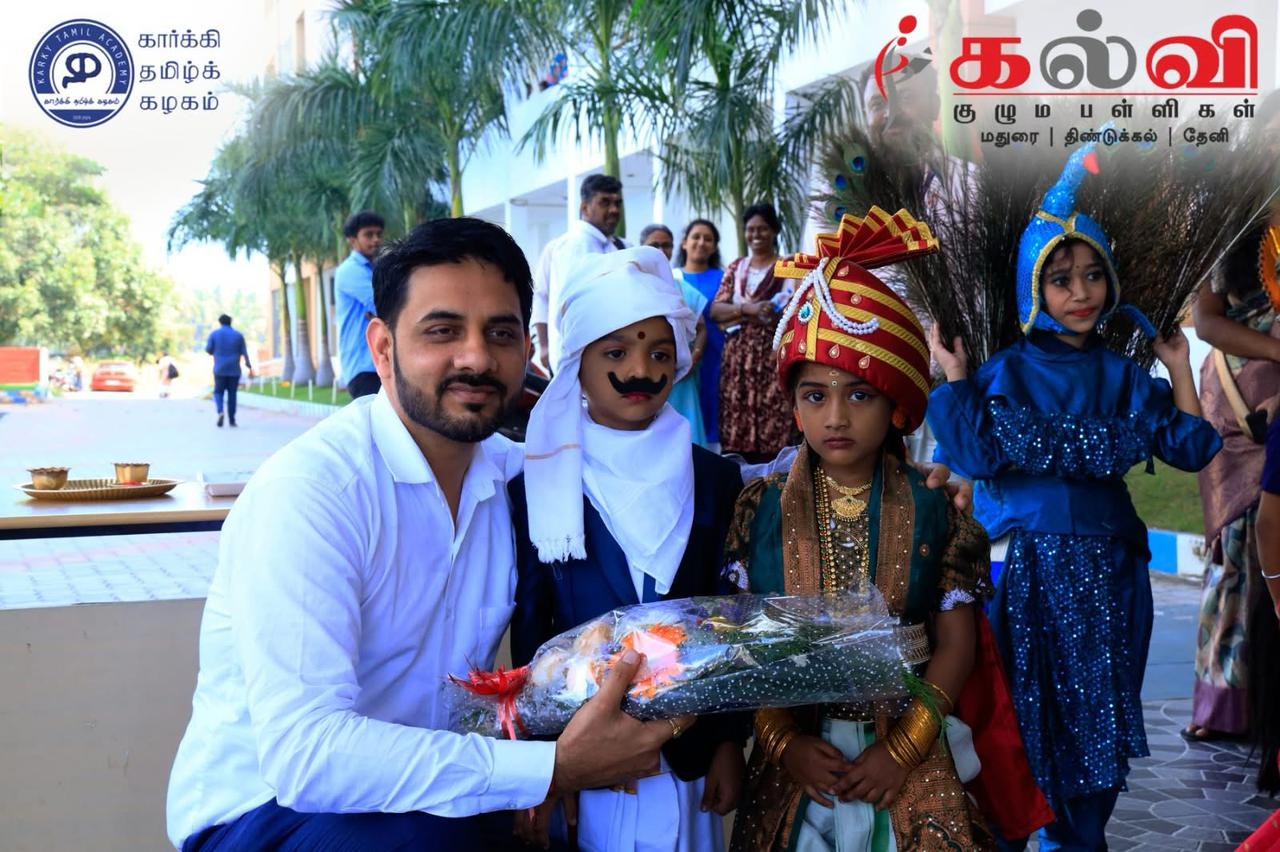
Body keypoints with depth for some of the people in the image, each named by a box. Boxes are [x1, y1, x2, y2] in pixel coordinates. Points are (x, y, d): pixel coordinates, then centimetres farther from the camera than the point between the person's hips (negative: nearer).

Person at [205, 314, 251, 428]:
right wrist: (249, 367, 3)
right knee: (232, 394, 7)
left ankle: (220, 412, -18)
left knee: (218, 392, 8)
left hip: (220, 369, -1)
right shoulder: (238, 335, 3)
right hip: (234, 370, 1)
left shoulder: (214, 334, 0)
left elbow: (209, 350, 0)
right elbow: (244, 353, 0)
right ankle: (232, 420, 6)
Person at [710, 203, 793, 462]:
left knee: (773, 426, -9)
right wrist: (749, 308, -15)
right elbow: (715, 310, 5)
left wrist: (738, 315, -10)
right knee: (735, 429, 0)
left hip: (773, 357, -4)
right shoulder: (735, 268, 16)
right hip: (737, 357, 4)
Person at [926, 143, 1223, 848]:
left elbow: (1189, 449, 3)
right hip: (1029, 568, -3)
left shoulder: (1122, 375, 9)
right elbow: (973, 455, -14)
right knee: (1025, 707, 3)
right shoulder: (1006, 372, 0)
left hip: (1107, 570, 3)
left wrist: (1178, 366, 6)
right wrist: (954, 374, -12)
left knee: (1097, 711, 8)